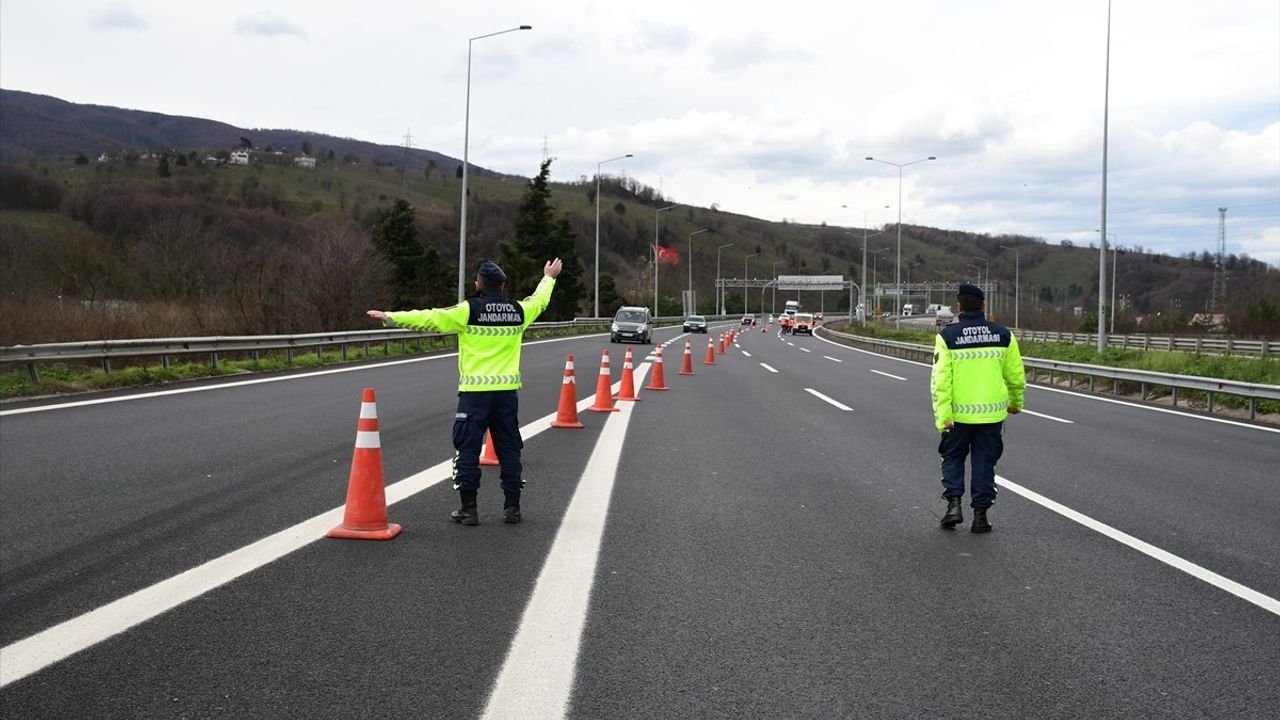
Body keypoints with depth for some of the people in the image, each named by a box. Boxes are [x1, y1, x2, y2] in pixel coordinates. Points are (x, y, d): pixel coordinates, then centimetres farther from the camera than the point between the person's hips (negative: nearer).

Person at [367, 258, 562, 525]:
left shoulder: (469, 310, -8)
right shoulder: (518, 311, 5)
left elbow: (429, 319, -9)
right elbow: (540, 300, 26)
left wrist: (391, 318, -2)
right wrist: (549, 278, 46)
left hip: (474, 391, -4)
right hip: (507, 391, 4)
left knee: (468, 448, 4)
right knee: (508, 448, 12)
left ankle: (469, 508, 4)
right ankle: (512, 506, 15)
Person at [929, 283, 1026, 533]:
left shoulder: (947, 336, -7)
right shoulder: (1003, 335, 0)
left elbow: (941, 380, -13)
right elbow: (1016, 375, 8)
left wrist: (943, 415, -13)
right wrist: (1016, 402, 24)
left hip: (959, 413, -1)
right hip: (992, 413, 1)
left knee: (953, 458, 17)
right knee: (984, 462, 11)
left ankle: (953, 503, 2)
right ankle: (980, 514, 12)